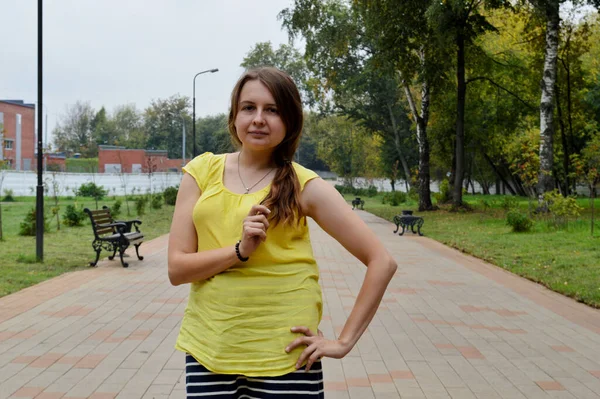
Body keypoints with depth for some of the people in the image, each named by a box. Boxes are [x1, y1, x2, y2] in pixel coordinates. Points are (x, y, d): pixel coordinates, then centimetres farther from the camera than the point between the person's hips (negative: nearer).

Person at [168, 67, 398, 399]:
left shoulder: (304, 185, -6)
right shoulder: (202, 172, 2)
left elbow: (382, 262, -5)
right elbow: (176, 268, -2)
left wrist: (344, 341, -8)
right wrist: (239, 250, -18)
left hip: (283, 358, -2)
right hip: (208, 350, 3)